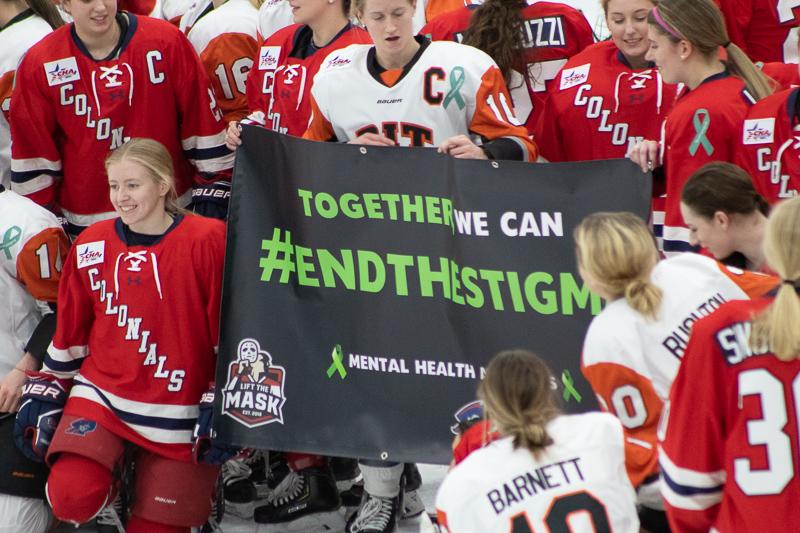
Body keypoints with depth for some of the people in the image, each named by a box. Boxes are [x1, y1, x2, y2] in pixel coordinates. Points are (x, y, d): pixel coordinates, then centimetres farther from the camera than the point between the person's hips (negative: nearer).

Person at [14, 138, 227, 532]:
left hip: (179, 416, -2)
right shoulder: (92, 245, 2)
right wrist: (45, 393, 12)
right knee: (72, 499, -21)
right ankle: (112, 473, 13)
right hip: (101, 396, 2)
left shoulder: (207, 241, -11)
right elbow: (68, 333, 12)